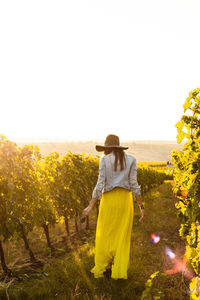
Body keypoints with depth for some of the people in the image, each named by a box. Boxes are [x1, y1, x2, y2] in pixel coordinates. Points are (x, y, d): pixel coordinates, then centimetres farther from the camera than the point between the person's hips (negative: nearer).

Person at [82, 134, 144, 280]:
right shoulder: (131, 159, 1)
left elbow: (100, 184, -10)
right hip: (125, 199, 2)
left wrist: (91, 206, -6)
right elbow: (133, 184, -5)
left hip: (109, 199, -2)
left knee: (104, 236, 11)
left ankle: (100, 269, 18)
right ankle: (119, 271, 9)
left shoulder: (104, 160, -3)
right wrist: (142, 206, 0)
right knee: (122, 237, 9)